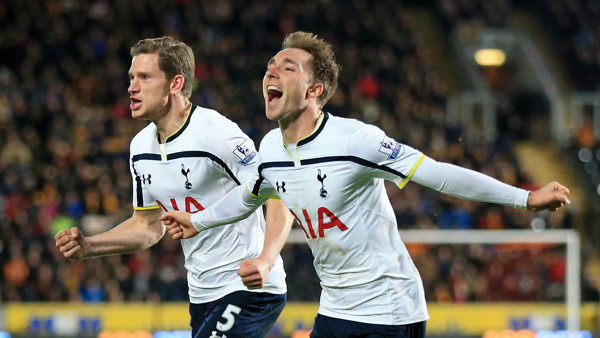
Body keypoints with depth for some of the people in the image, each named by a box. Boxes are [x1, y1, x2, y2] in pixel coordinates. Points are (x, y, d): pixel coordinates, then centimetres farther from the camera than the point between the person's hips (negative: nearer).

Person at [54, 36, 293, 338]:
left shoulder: (216, 133, -17)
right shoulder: (141, 147, 8)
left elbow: (280, 197, -19)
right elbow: (148, 225, 19)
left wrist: (265, 261, -35)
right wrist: (87, 247, 5)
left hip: (249, 290, -8)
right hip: (202, 297, 8)